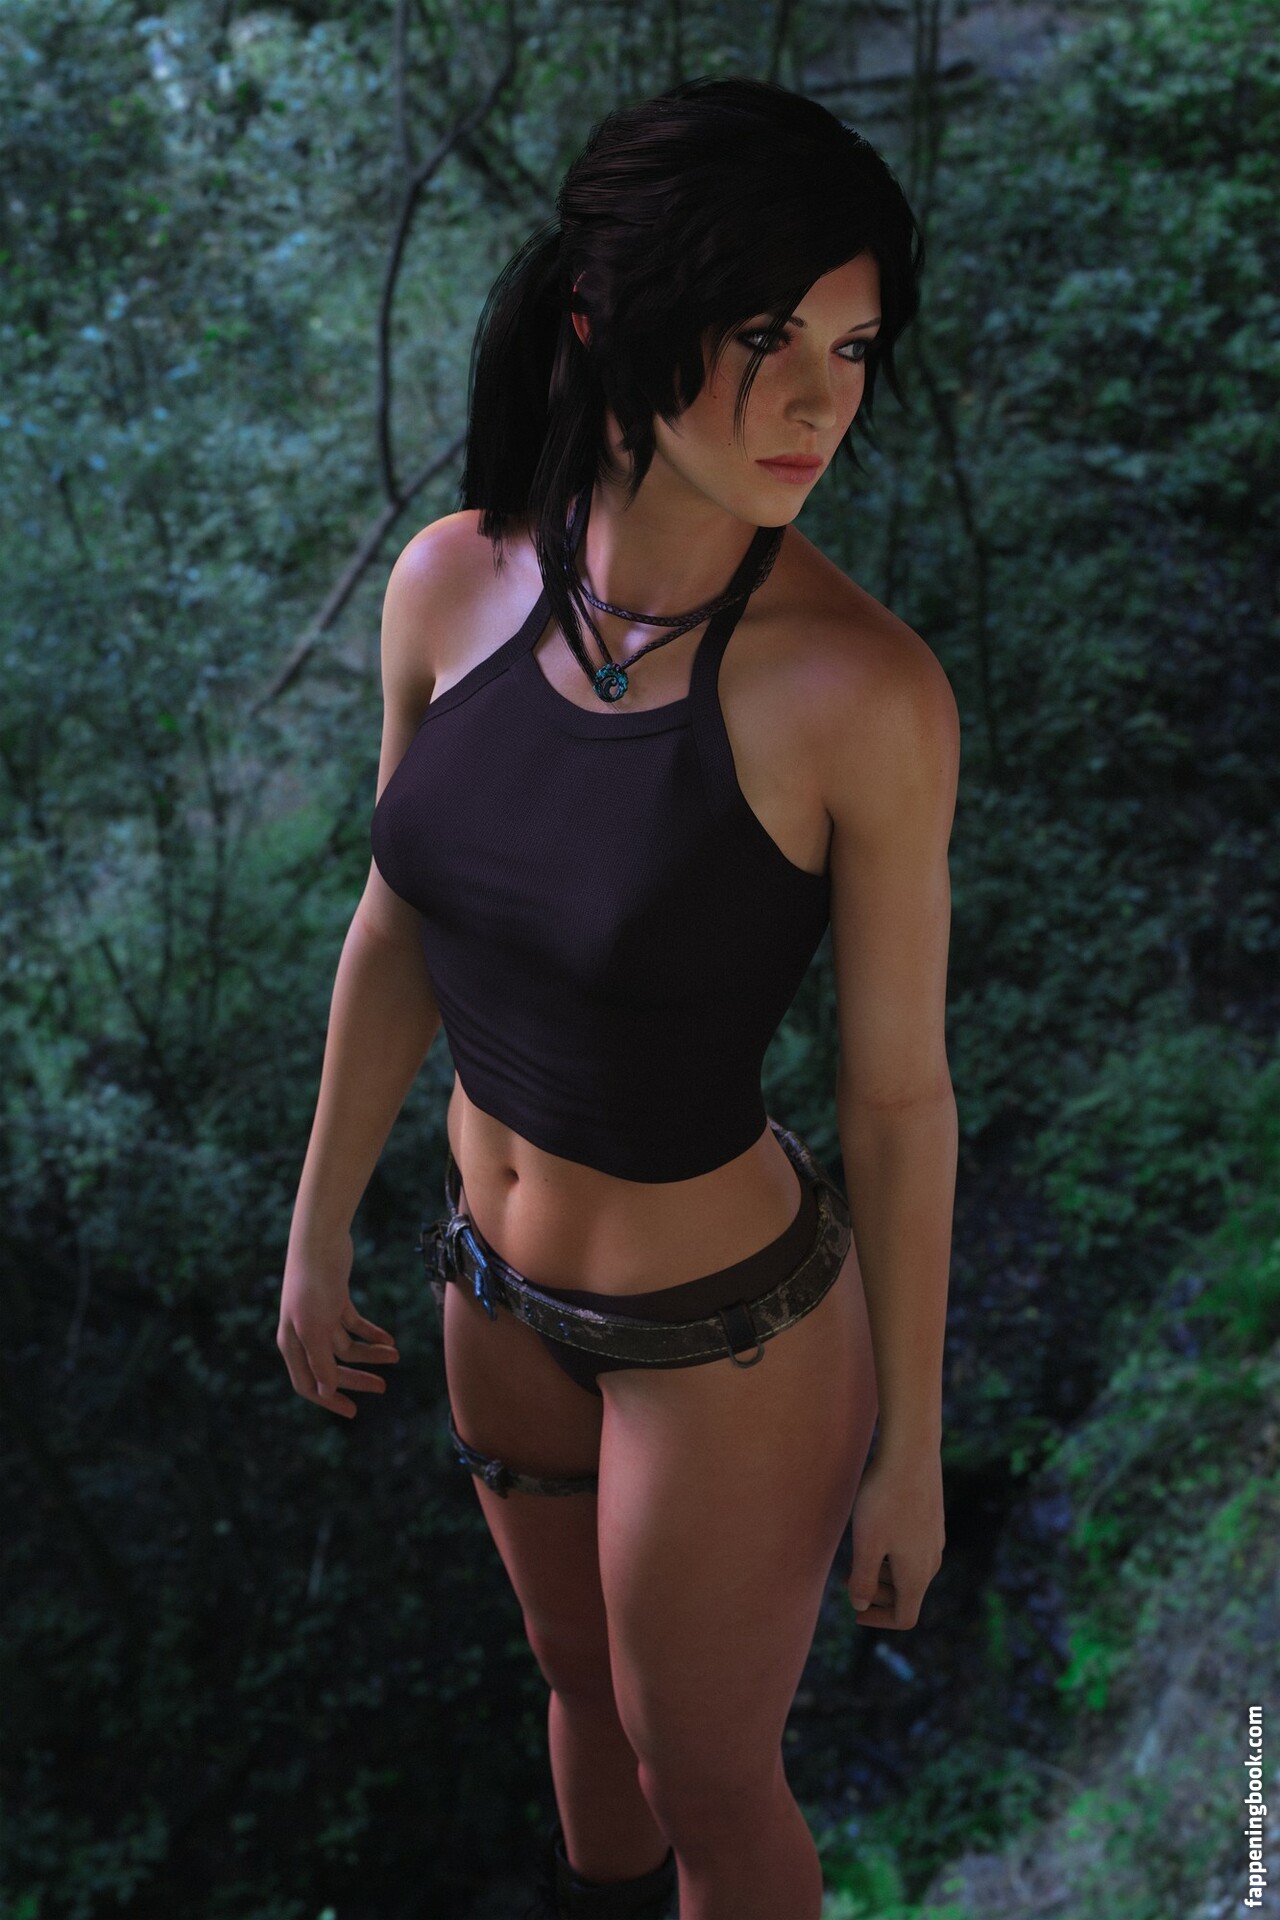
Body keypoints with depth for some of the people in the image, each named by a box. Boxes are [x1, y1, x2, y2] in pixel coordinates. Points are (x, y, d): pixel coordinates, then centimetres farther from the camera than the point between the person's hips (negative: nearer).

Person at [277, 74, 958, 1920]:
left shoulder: (866, 686, -28)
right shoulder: (455, 578, -14)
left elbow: (900, 1089, -17)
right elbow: (400, 928, -1)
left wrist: (914, 1451, -5)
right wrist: (318, 1233, 9)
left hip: (731, 1335, -5)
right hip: (503, 1287, 5)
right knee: (584, 1676, 33)